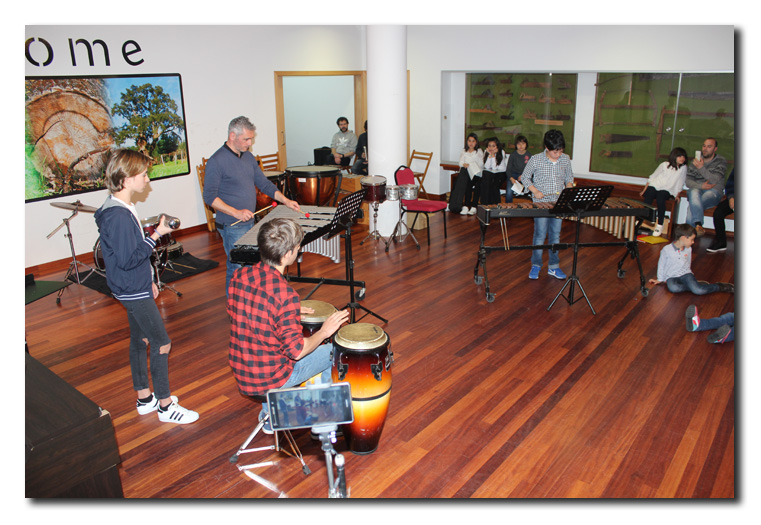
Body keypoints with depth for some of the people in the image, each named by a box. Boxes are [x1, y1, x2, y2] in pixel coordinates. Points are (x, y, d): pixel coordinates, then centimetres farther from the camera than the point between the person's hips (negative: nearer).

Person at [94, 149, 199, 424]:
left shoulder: (122, 208, 8)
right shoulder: (118, 215, -25)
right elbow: (127, 259, -26)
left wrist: (148, 281, 20)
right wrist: (156, 235, -22)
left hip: (135, 288, 10)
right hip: (134, 292, -10)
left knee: (140, 340, 18)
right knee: (161, 344, -2)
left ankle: (144, 399, 32)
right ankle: (165, 406, 11)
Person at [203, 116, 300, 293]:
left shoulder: (248, 157, 9)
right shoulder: (216, 161, -14)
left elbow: (264, 183, 15)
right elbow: (209, 196, -16)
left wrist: (285, 200, 3)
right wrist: (236, 212, -25)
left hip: (250, 222, 8)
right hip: (232, 227, -8)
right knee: (237, 269, -2)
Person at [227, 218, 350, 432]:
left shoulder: (239, 275, -8)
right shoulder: (285, 294, -29)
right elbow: (296, 351, -26)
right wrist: (324, 332, -9)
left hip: (241, 371, 6)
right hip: (270, 379, -6)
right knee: (335, 351, 13)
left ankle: (269, 413, 35)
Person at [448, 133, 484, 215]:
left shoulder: (479, 151, 12)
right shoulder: (463, 151, 19)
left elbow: (481, 165, -1)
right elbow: (461, 163, 5)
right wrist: (464, 164, -17)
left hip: (476, 174, -1)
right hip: (465, 172, 1)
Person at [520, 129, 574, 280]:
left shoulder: (566, 159, 3)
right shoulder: (535, 159, -8)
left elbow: (569, 177, 17)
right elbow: (525, 177, 0)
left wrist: (569, 188, -3)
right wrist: (535, 191, -12)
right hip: (541, 203, -3)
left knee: (555, 235, 10)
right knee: (540, 235, 0)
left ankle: (553, 267, 21)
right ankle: (535, 266, 14)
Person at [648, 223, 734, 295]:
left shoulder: (688, 249, 3)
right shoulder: (666, 250, -12)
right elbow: (661, 265, -2)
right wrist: (660, 279, 5)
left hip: (685, 274, 3)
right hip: (671, 277, -3)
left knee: (698, 290, -26)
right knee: (673, 288, -39)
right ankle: (697, 284, -25)